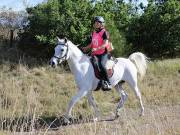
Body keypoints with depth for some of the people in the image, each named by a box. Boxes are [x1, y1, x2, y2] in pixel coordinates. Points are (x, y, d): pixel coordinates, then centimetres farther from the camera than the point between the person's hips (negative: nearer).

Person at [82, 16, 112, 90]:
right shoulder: (93, 33, 15)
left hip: (103, 53, -8)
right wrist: (86, 48, 2)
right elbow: (91, 44, 21)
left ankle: (107, 83, -30)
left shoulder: (104, 32, -6)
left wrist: (97, 48, -30)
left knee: (101, 64, -32)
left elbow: (105, 44, -17)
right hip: (95, 54, 8)